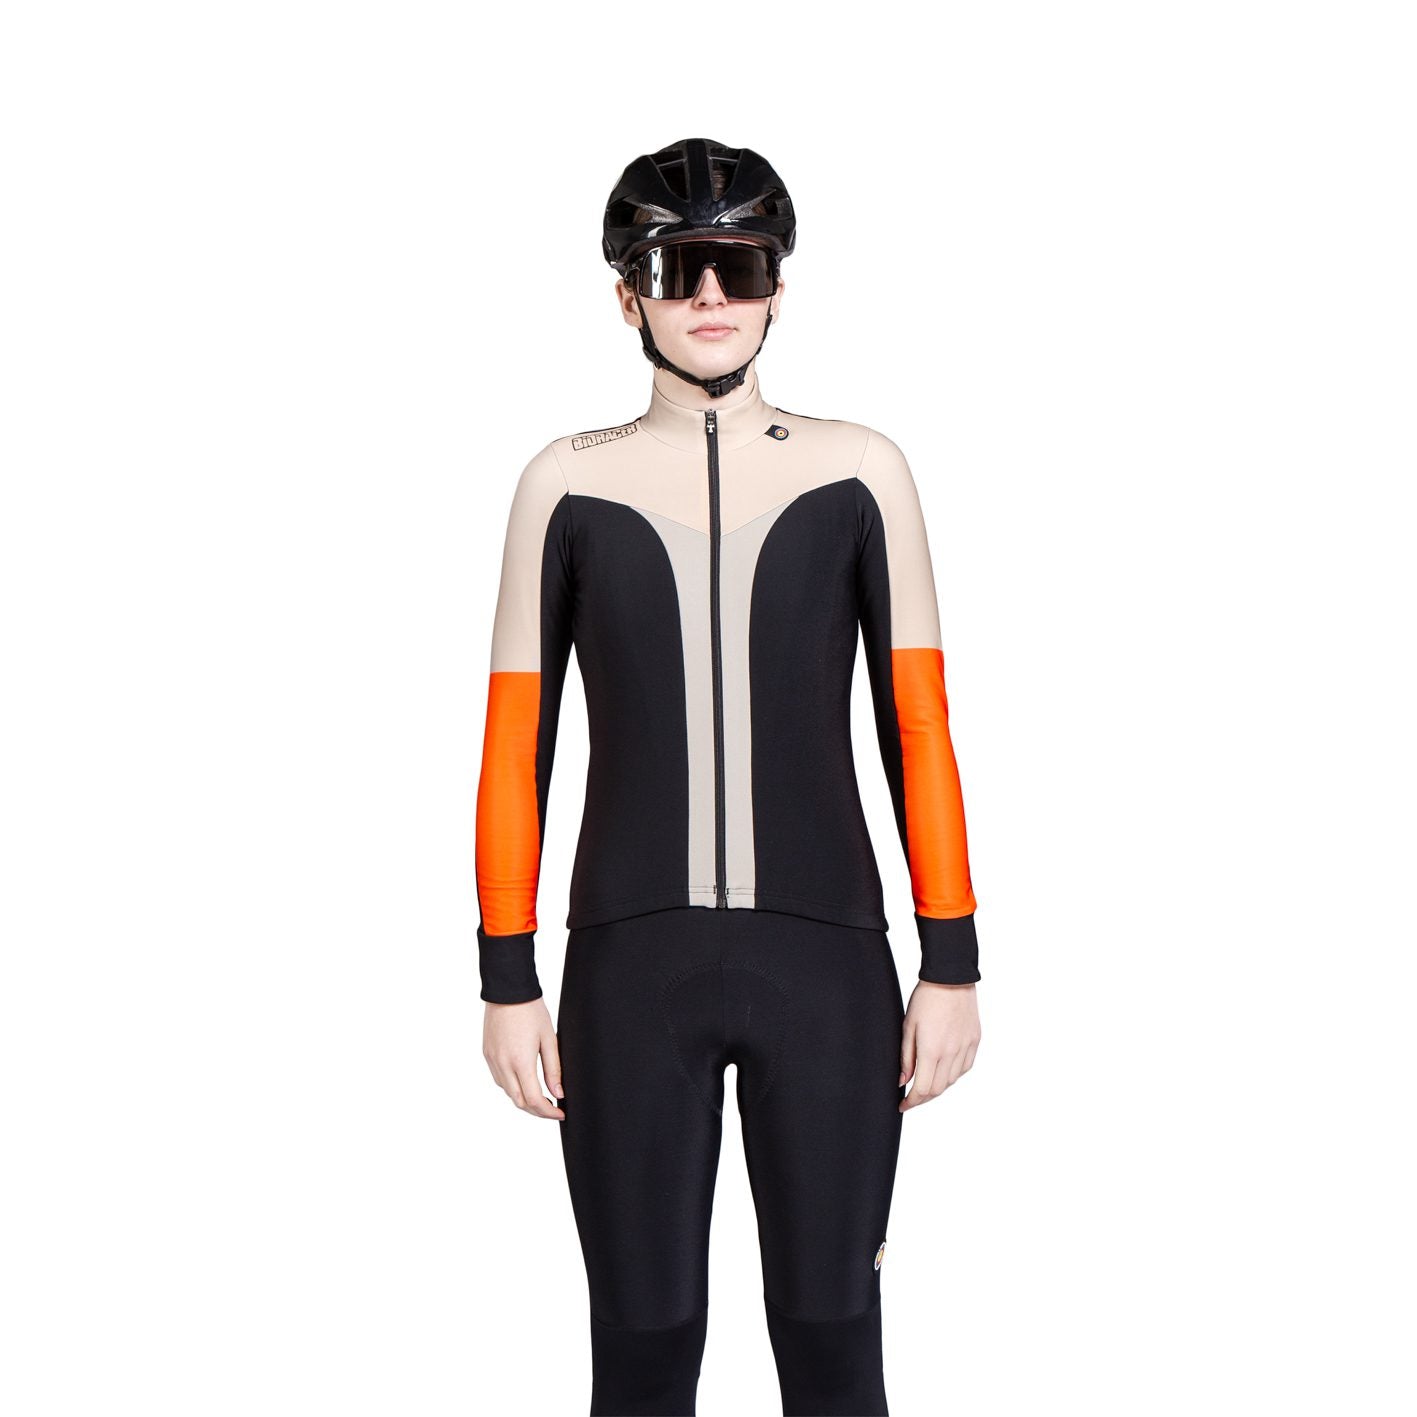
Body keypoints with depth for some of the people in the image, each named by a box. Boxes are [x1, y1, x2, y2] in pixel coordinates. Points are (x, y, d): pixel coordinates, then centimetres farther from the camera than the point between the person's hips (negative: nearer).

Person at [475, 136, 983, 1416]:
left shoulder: (859, 471, 4)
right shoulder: (568, 482, 5)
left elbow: (920, 730, 5)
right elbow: (515, 747, 5)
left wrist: (952, 962, 1)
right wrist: (508, 979, 2)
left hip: (827, 960, 0)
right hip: (632, 966, 0)